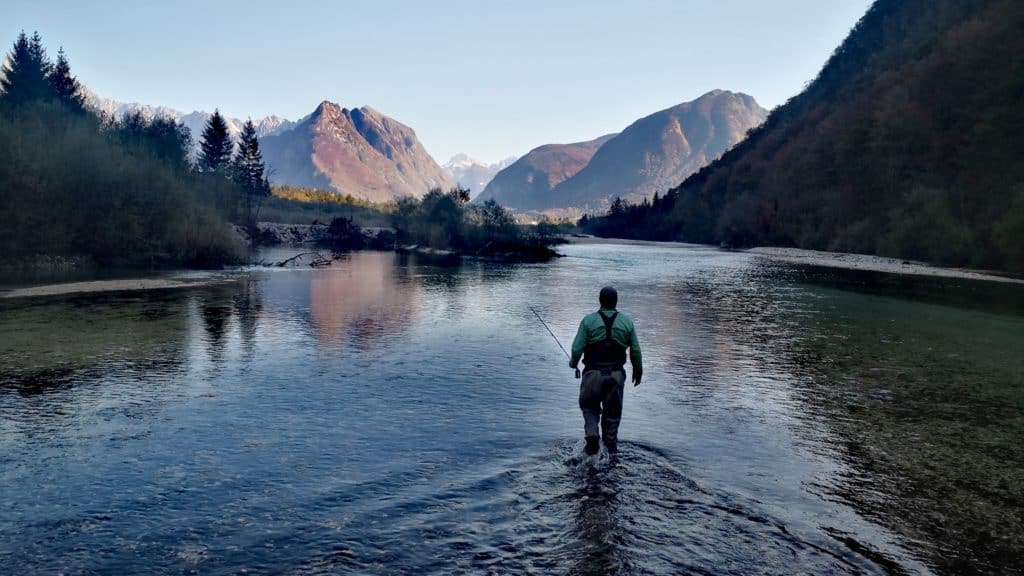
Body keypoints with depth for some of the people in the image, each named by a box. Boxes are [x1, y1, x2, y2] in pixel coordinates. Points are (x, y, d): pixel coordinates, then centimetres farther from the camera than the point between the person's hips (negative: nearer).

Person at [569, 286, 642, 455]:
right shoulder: (627, 322, 1)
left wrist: (573, 362, 12)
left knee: (590, 407, 18)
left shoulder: (588, 320, -6)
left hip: (593, 373, -1)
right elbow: (635, 350, 3)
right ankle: (611, 447, 19)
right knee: (612, 411, 14)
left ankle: (591, 435, -5)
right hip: (616, 373, 1)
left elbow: (577, 348, -8)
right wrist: (638, 371, 17)